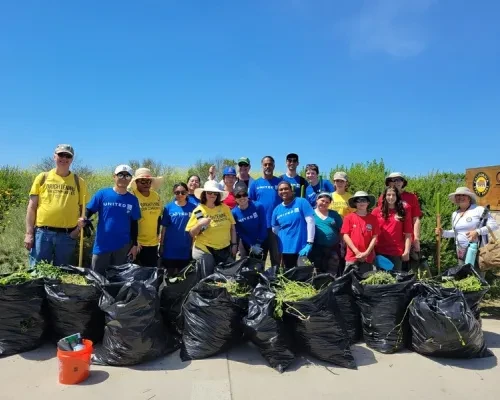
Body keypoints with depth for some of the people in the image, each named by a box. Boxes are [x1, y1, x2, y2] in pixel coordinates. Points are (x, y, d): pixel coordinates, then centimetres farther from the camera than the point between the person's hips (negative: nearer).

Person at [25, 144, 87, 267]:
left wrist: (79, 228, -7)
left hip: (67, 235, 0)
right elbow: (32, 207, 6)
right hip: (42, 232, 0)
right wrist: (29, 233, 0)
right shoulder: (42, 177, 6)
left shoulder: (79, 182, 6)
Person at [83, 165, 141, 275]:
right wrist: (84, 219, -24)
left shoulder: (133, 200, 3)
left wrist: (134, 244, 4)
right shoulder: (102, 194, -4)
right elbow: (89, 211, -2)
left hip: (123, 246, 1)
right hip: (102, 245, -1)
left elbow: (134, 224, 6)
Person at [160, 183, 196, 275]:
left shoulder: (192, 208, -3)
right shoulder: (169, 207, -3)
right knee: (169, 274, 12)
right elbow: (164, 227, 1)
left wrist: (193, 245, 2)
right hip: (170, 248, 0)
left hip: (185, 249, 1)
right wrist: (161, 245, 2)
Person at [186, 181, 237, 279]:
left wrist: (234, 244, 3)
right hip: (204, 251, -2)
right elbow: (192, 234, -4)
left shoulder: (225, 208, 1)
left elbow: (232, 228, 8)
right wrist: (199, 224, -20)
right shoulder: (198, 211, -4)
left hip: (225, 250, 3)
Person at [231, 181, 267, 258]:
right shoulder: (234, 212, -15)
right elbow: (239, 232, -9)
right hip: (246, 245, 1)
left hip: (261, 242, -1)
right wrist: (251, 246, -12)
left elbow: (263, 226, -12)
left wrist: (258, 243, -11)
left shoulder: (258, 206, -18)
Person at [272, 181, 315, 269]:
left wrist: (309, 243, -16)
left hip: (302, 247, -4)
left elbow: (310, 222, -12)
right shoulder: (277, 209, 7)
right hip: (286, 248, 4)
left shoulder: (302, 202, -5)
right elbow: (275, 230, 17)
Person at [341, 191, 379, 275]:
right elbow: (345, 236, -3)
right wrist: (357, 252, -8)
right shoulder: (349, 217, 0)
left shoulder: (373, 218, 5)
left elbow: (374, 237, 3)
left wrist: (366, 253, -7)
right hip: (352, 257, -1)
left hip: (368, 257, 2)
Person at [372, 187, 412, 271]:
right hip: (379, 251, 1)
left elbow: (408, 233, 2)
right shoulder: (377, 211, 3)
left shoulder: (403, 211, 3)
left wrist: (406, 251, -3)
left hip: (397, 252, 0)